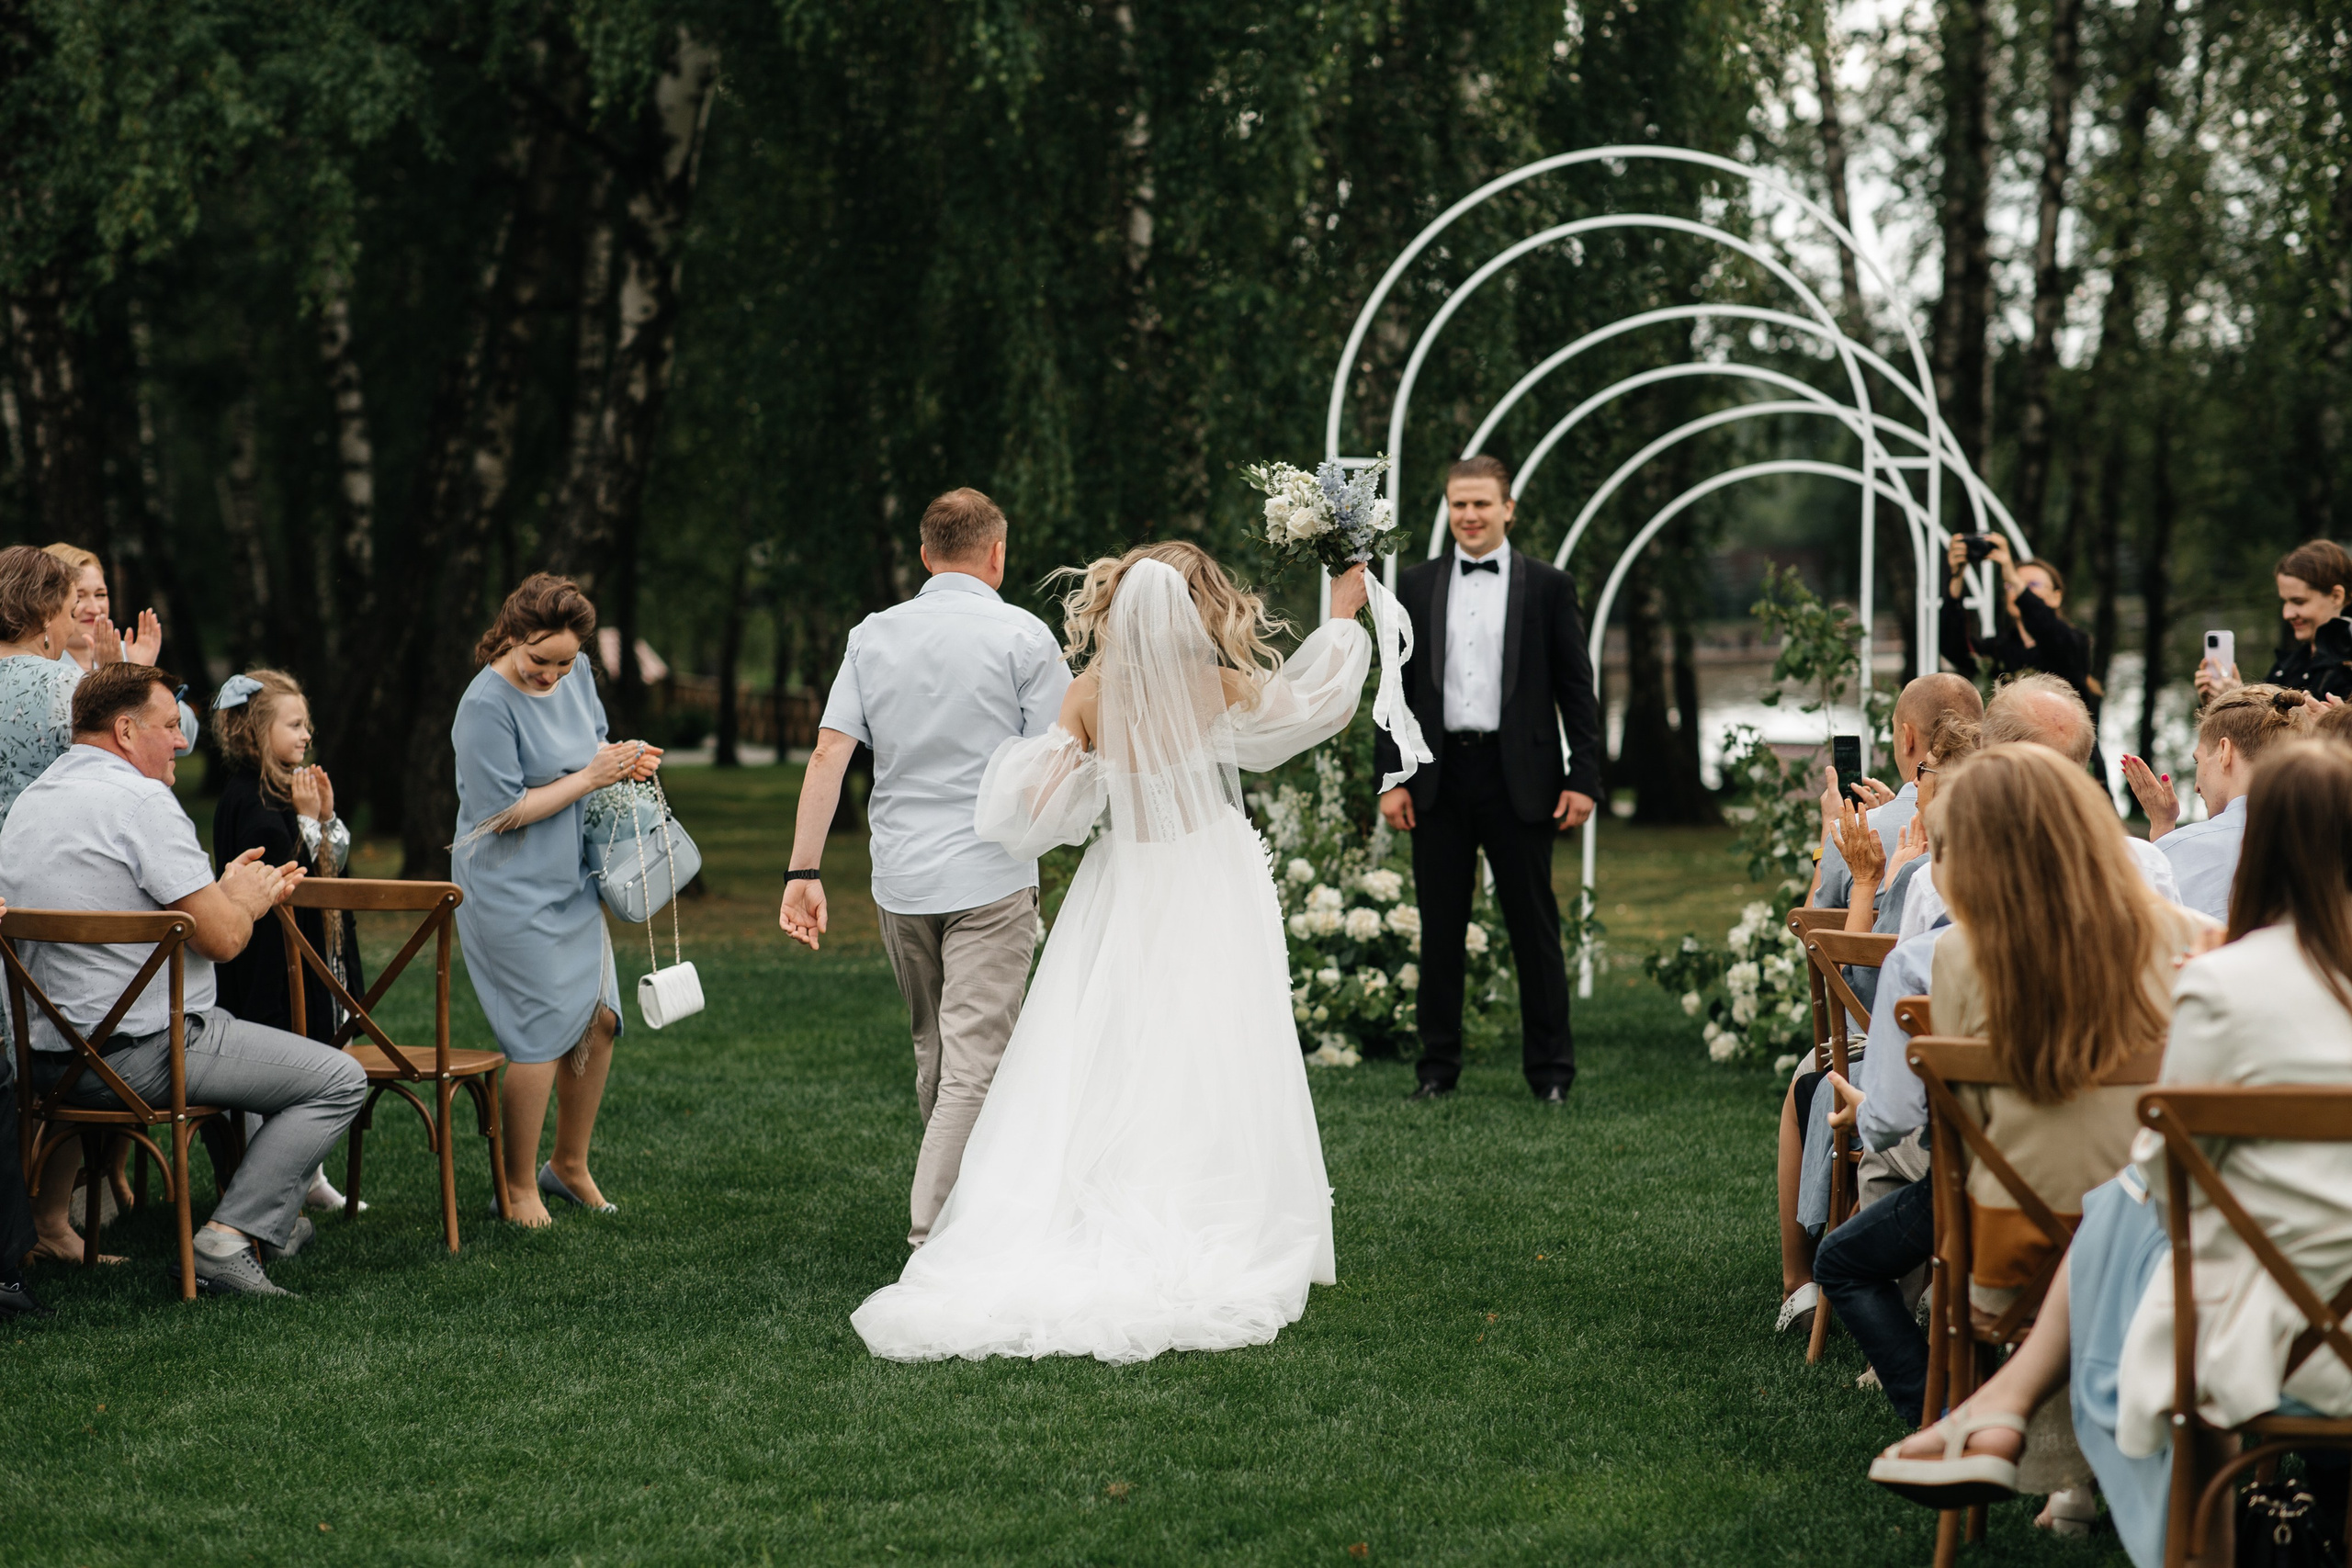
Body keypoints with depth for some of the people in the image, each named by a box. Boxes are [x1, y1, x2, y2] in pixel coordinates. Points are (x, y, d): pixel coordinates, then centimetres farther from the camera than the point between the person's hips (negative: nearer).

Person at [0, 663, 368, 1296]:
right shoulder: (140, 799, -16)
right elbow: (222, 938, -17)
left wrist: (230, 892, 18)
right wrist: (245, 898, 6)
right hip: (143, 1050, -10)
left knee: (226, 1032, 35)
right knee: (341, 1080, -3)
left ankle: (271, 1217, 35)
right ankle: (229, 1239, -11)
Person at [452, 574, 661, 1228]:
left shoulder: (577, 675, 3)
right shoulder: (487, 705, -20)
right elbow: (506, 811, -20)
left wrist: (623, 758, -2)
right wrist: (590, 778, -18)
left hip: (571, 881, 8)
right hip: (511, 892, -8)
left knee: (599, 1019, 8)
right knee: (541, 1033, -8)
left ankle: (569, 1165, 26)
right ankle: (519, 1192, 5)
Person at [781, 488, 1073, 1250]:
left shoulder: (873, 635, 6)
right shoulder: (1022, 635, -6)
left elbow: (828, 754, -1)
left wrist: (803, 872, 0)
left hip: (900, 881, 5)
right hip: (991, 878, -5)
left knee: (935, 1053, 20)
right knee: (973, 1065, -5)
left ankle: (965, 1200, 33)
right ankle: (934, 1238, -12)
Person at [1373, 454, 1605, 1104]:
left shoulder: (1547, 587, 4)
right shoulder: (1416, 587, 9)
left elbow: (1576, 689, 3)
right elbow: (1397, 687, 9)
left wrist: (1584, 778, -5)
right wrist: (1391, 777, 1)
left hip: (1518, 777, -2)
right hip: (1439, 778, 2)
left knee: (1534, 927, 2)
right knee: (1440, 928, 7)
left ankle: (1550, 1068, 9)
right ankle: (1438, 1064, 14)